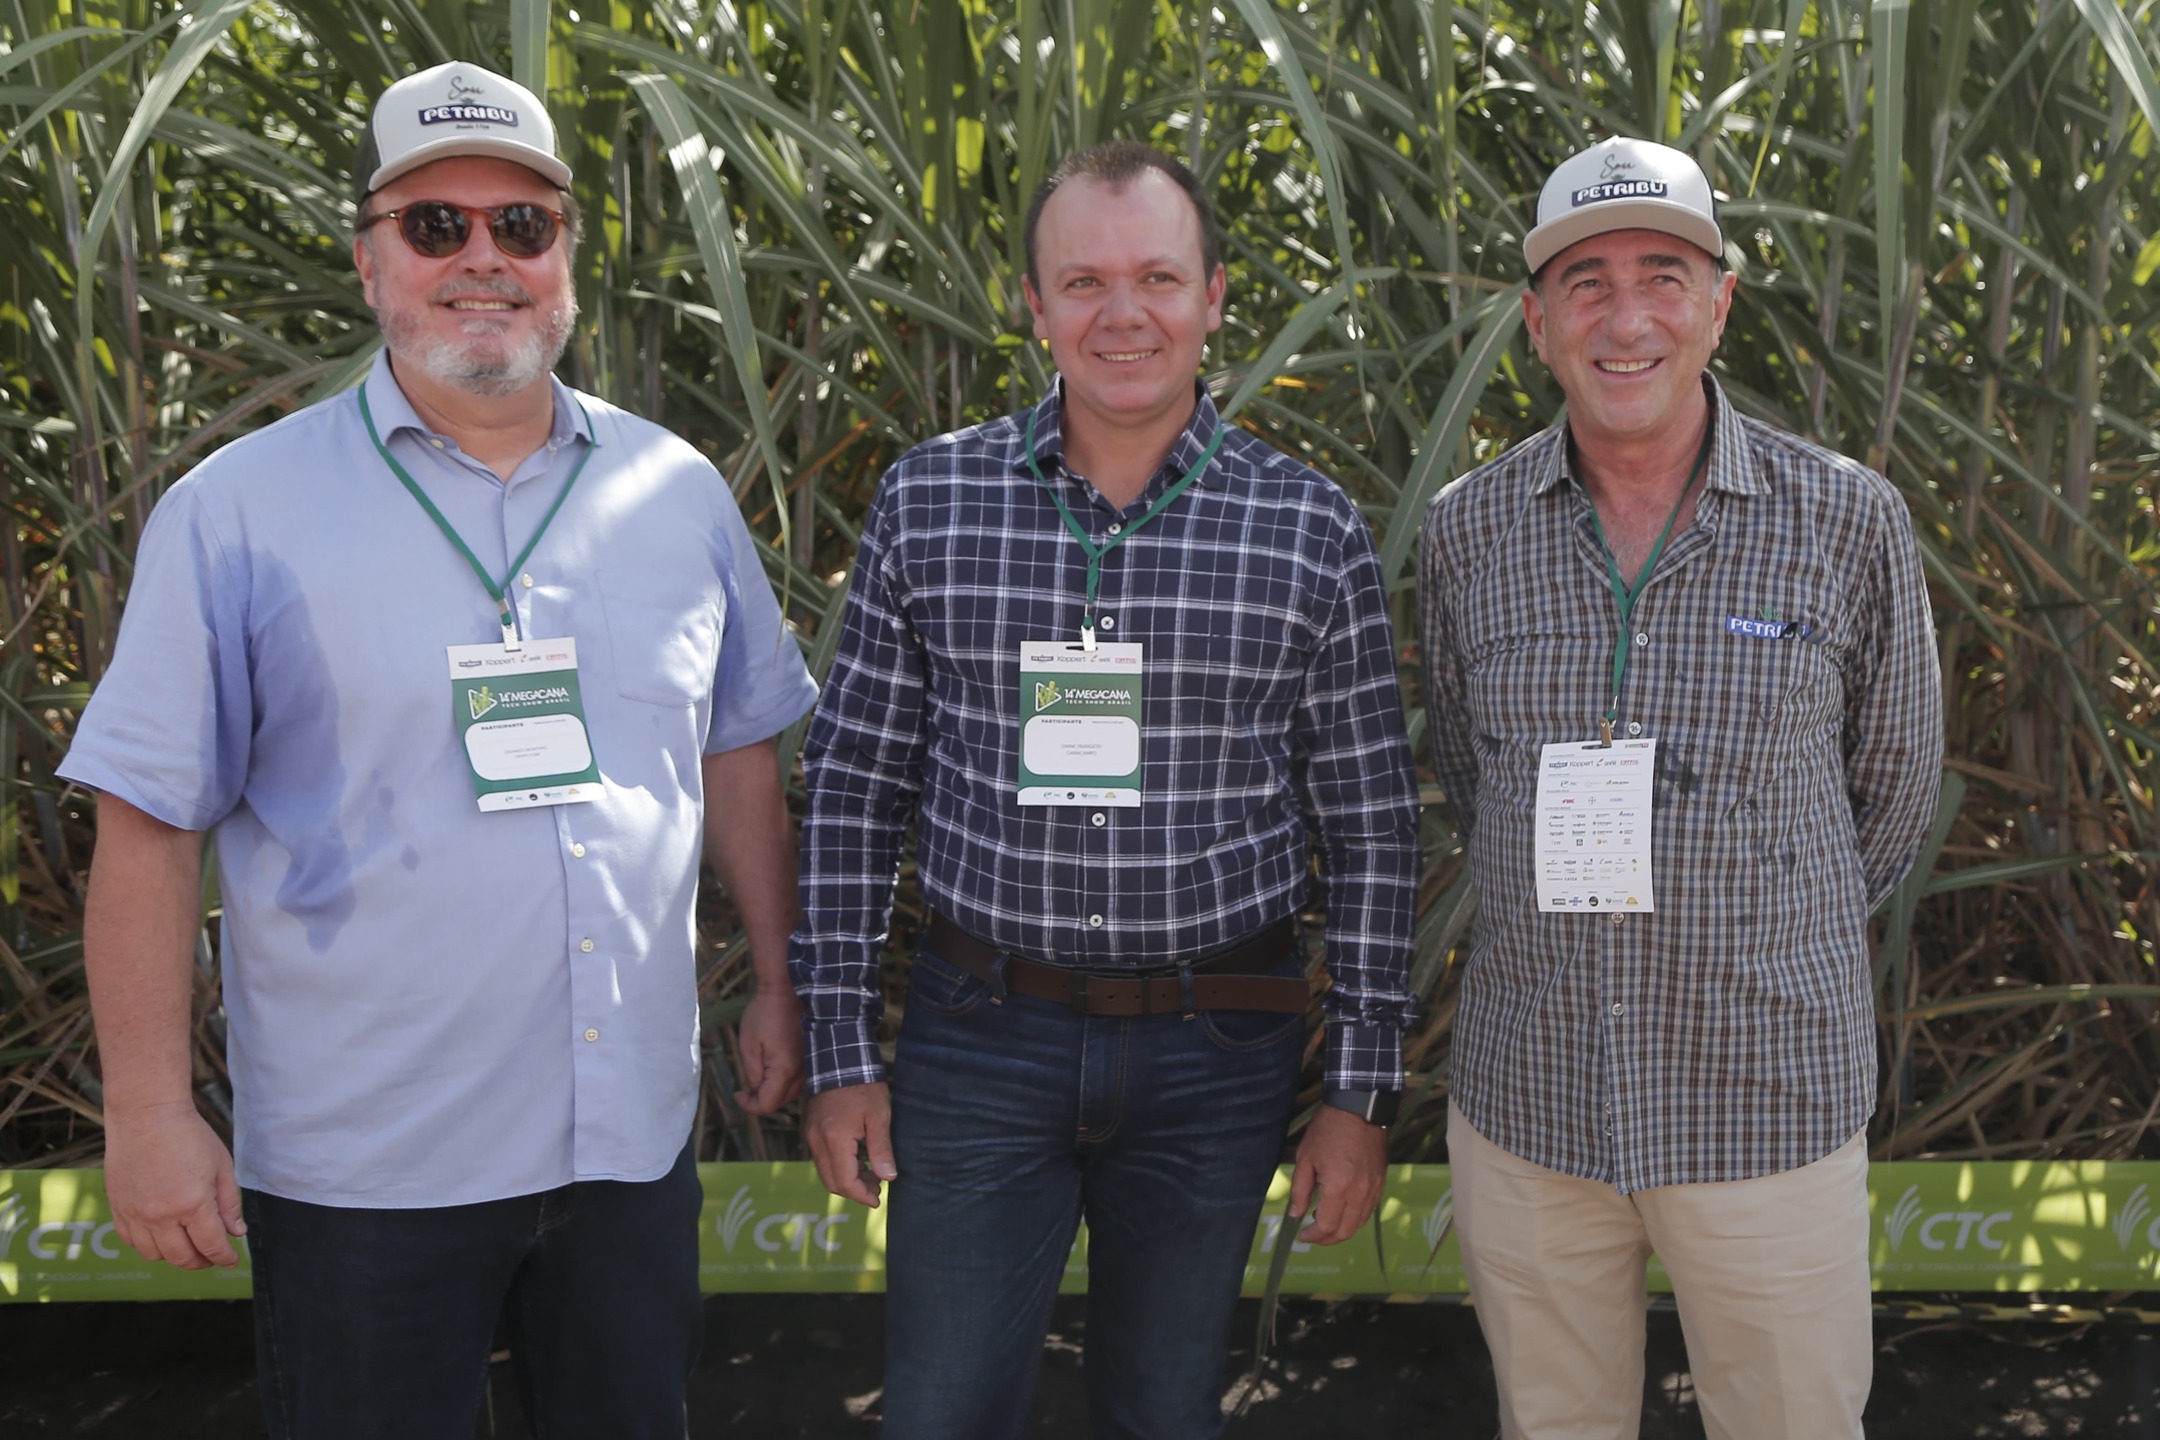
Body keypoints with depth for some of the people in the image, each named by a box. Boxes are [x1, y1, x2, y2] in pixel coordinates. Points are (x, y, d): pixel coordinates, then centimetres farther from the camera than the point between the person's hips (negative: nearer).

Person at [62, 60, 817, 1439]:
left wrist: (782, 983, 12)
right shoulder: (240, 511, -6)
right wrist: (149, 1111, -9)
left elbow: (737, 752, 14)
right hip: (363, 1165, -3)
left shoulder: (678, 492, 5)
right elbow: (150, 822, -6)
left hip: (635, 1132, 3)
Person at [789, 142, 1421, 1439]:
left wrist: (1363, 1090, 0)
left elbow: (1373, 828, 1)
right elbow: (854, 790, 3)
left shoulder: (1312, 531, -3)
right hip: (979, 1041, 0)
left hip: (1216, 1053, 0)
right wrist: (842, 1051, 1)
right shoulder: (929, 502, -1)